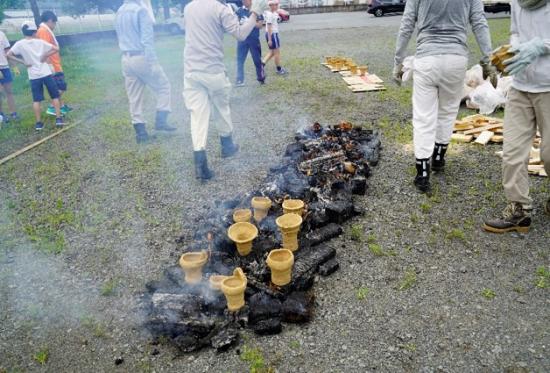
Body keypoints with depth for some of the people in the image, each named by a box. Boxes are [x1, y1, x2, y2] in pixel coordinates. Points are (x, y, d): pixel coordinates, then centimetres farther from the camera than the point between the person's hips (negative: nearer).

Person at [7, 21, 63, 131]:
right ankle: (58, 119, 5)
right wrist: (46, 56, 0)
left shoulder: (20, 44, -1)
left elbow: (9, 55, -5)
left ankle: (38, 123, 6)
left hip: (34, 76, 1)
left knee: (36, 100, 7)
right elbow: (56, 49, -2)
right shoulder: (40, 42, -1)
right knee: (55, 96, 10)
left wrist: (23, 62, 0)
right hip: (46, 73, -1)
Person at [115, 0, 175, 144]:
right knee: (163, 87, 9)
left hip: (126, 59, 7)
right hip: (142, 57, -7)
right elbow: (147, 39, -18)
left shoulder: (119, 12, 12)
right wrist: (153, 62, -19)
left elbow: (121, 37, 16)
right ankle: (161, 120, 2)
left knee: (134, 97, 9)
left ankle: (140, 131, 11)